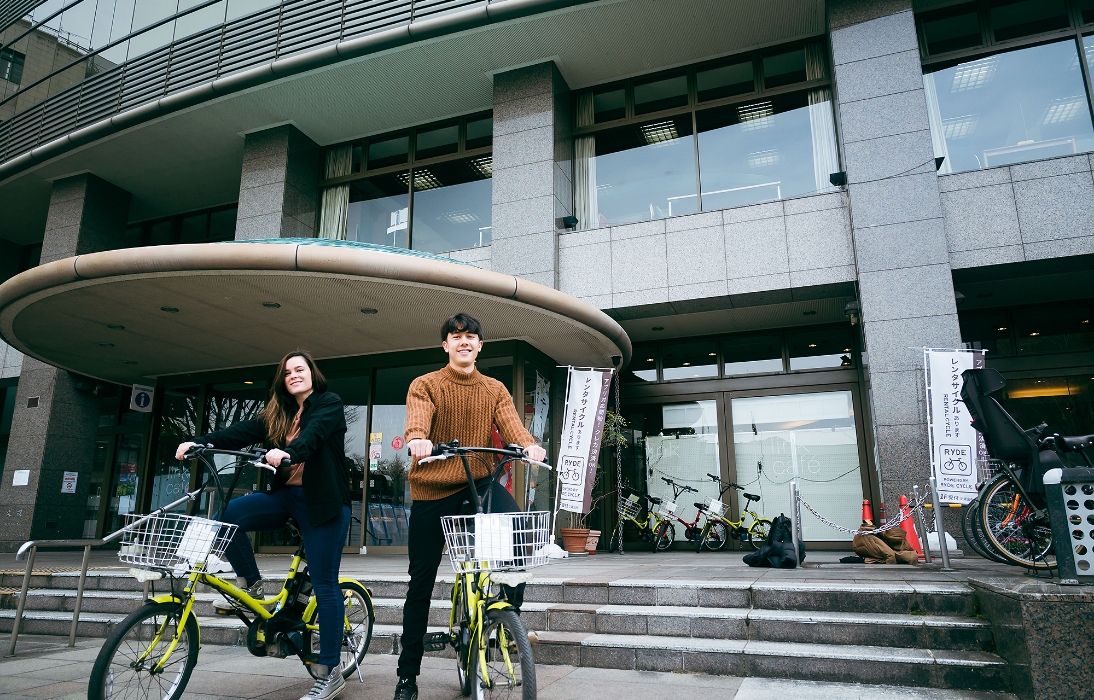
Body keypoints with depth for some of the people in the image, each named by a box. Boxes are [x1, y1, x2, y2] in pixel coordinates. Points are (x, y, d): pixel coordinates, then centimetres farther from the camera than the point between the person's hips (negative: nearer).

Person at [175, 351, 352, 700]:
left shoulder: (330, 403, -3)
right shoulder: (279, 413, 15)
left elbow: (315, 432, -23)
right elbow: (243, 432, 1)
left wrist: (289, 452, -43)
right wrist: (201, 442, -14)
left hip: (322, 501, -6)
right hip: (286, 494, 6)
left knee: (324, 583, -6)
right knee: (228, 513, -19)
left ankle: (330, 672, 5)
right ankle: (250, 584, 4)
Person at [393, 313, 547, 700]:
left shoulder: (495, 390, 7)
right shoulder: (425, 385, 0)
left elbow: (510, 423, -11)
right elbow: (418, 418, -21)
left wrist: (529, 445, -33)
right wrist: (417, 439, -44)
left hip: (478, 483, 1)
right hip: (432, 491, -1)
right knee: (421, 584, 5)